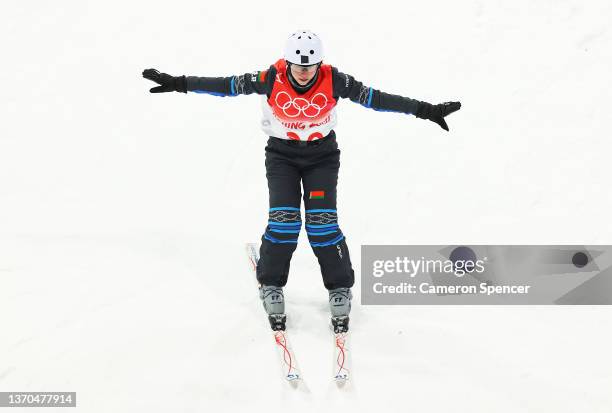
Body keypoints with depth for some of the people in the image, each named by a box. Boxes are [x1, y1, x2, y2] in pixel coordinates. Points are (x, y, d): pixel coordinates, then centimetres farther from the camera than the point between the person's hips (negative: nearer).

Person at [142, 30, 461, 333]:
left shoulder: (333, 80, -21)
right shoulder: (272, 79, -21)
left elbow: (375, 98, -19)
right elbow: (227, 85, -16)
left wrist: (425, 110, -20)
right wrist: (178, 83, -18)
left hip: (322, 154, 0)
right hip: (282, 154, 0)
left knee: (322, 222, -12)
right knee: (284, 220, -13)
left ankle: (340, 289, 9)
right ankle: (271, 286, 11)